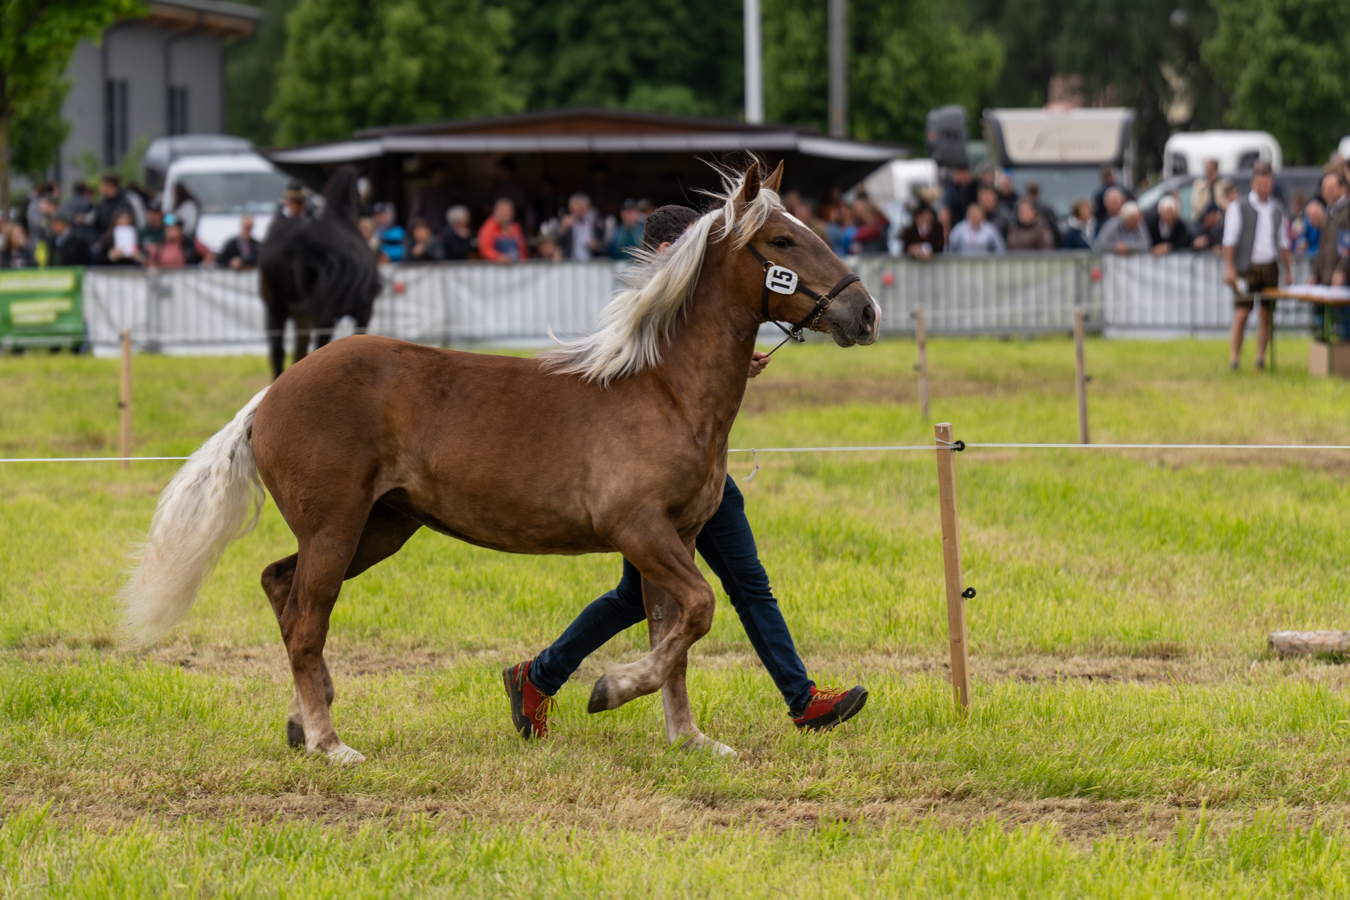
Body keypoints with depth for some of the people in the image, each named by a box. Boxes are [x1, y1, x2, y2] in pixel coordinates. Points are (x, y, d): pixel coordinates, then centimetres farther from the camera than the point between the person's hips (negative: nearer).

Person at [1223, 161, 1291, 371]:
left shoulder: (1277, 210, 13)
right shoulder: (1239, 208, -1)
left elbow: (1282, 243, 18)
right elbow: (1229, 240, -5)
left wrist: (1288, 271, 13)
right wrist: (1229, 268, -13)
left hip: (1270, 267, 5)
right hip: (1246, 268, -5)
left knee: (1267, 314, 4)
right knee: (1241, 314, -9)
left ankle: (1260, 359, 12)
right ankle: (1233, 360, -7)